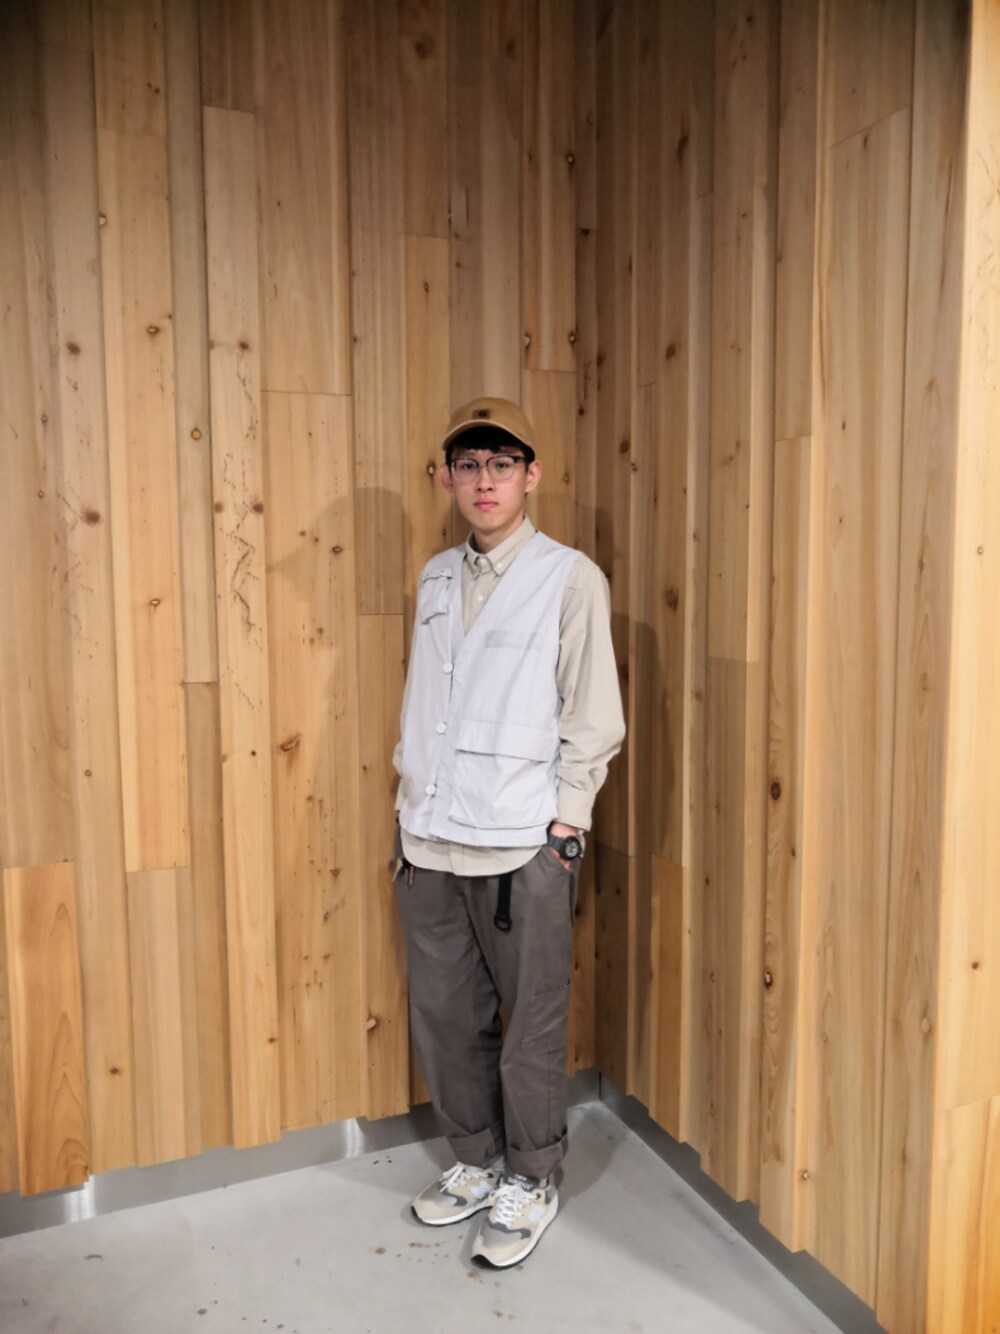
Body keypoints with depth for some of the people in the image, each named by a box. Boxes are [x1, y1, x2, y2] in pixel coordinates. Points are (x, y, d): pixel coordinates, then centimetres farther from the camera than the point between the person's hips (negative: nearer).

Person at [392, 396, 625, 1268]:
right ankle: (478, 1160, 37)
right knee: (443, 1016, 15)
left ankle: (532, 1181, 29)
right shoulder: (436, 579, 12)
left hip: (523, 846, -5)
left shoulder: (571, 578, -5)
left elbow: (594, 719, -6)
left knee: (530, 1024, 7)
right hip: (430, 843, 6)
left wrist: (562, 831, -9)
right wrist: (411, 809, 11)